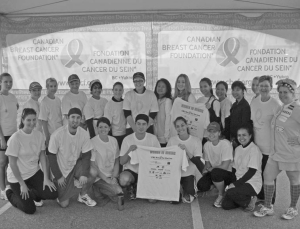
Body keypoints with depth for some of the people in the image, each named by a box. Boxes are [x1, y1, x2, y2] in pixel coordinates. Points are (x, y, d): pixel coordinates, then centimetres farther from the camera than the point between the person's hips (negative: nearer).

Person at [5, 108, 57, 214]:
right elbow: (12, 163, -16)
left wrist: (46, 178, -7)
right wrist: (22, 184, -13)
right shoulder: (15, 138, -20)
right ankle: (10, 193, 24)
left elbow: (42, 156, -1)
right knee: (30, 209, -3)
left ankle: (32, 195, 17)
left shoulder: (39, 135, -6)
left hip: (34, 172, 4)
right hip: (17, 176, -4)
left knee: (53, 194, -12)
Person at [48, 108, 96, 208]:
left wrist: (84, 174, -21)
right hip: (61, 170, -2)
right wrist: (58, 176, -11)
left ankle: (83, 195, 2)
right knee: (64, 204, -6)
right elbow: (51, 157, -13)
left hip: (76, 166, 2)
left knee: (92, 173, -30)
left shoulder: (84, 134, -13)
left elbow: (87, 155, -8)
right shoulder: (57, 135, -21)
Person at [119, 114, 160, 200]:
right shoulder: (127, 139, -8)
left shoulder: (153, 138, -4)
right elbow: (122, 162, -8)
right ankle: (131, 188, 3)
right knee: (124, 180, -36)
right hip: (131, 170, -1)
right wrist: (129, 150, -25)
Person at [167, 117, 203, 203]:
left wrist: (186, 150, -29)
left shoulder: (196, 141, -7)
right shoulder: (172, 140, -3)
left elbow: (197, 161, -16)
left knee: (188, 199, -16)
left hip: (188, 173, -1)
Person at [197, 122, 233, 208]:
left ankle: (221, 195, -8)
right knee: (201, 185, -20)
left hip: (228, 173, -5)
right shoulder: (207, 145, 2)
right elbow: (207, 163, 9)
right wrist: (205, 171, -13)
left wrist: (210, 169, -9)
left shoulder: (226, 144, -18)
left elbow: (225, 166, -20)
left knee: (215, 172, -37)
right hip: (213, 173, 6)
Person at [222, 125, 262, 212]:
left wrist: (235, 184, -17)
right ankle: (246, 199, 14)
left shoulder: (254, 149, -12)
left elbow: (251, 172, -16)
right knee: (225, 205, -8)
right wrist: (231, 183, -4)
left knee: (230, 192, -32)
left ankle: (249, 201, -4)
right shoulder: (237, 149, 11)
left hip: (252, 183, -7)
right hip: (240, 182, 7)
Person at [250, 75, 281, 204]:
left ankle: (270, 202, 18)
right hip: (256, 145, 5)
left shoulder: (275, 104, -10)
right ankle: (260, 197, 29)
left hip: (269, 147, -5)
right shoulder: (254, 102, 7)